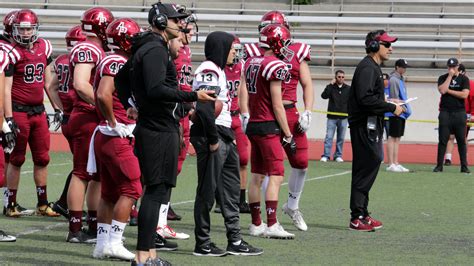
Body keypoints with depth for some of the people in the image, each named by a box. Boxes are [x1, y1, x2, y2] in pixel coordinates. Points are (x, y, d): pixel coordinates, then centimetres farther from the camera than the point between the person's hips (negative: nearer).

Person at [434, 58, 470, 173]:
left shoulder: (464, 79, 5)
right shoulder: (443, 78, 8)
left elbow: (464, 94, -9)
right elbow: (442, 90, -11)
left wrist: (449, 90, -7)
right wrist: (450, 76, -8)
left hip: (459, 113, 0)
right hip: (445, 112, 1)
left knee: (461, 141, 0)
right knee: (442, 140, 0)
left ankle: (464, 166, 3)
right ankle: (439, 165, 3)